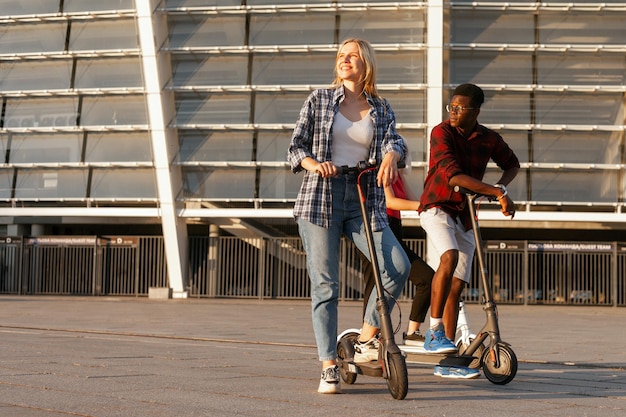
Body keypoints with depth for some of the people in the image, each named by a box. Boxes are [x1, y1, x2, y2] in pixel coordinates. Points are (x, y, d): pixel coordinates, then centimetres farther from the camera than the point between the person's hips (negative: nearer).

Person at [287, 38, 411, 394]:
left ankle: (367, 339, 4)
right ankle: (329, 368, 3)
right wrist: (312, 163, -16)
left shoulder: (381, 110, 13)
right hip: (320, 198, -1)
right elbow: (296, 147, 6)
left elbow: (394, 140, -5)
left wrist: (390, 156, -29)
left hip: (365, 202, 1)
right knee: (325, 284, -3)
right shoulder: (319, 99, 9)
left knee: (398, 267, -16)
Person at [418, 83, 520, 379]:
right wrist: (498, 194, -29)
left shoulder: (489, 139, 0)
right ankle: (434, 332, -25)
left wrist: (501, 186, -2)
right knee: (449, 256, -33)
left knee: (456, 287, 3)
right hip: (437, 208, -5)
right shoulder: (441, 133, -15)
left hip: (465, 215, 5)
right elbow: (453, 177, -27)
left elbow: (512, 164, 20)